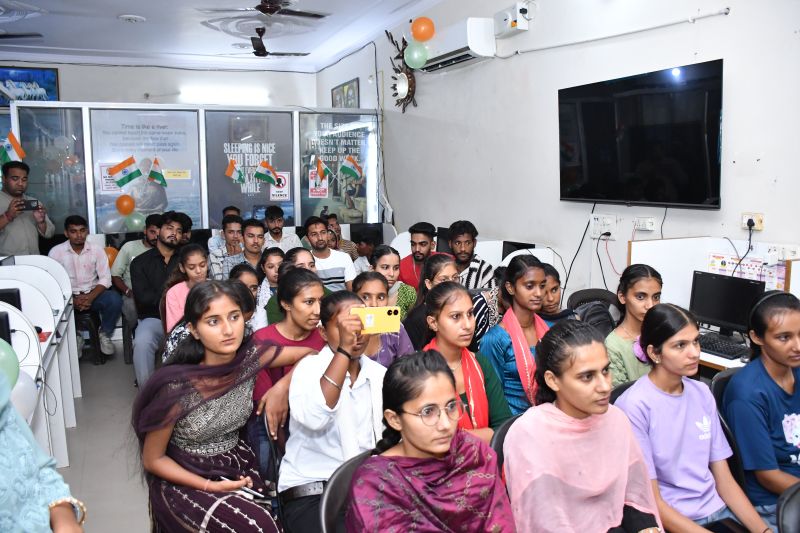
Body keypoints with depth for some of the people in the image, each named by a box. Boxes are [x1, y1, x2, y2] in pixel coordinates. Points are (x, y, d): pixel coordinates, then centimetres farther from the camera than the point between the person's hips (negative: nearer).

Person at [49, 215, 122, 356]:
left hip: (93, 294, 1)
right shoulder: (56, 252, -3)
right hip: (68, 297, 0)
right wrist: (72, 300, -21)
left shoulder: (97, 250, 0)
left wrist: (90, 297, -21)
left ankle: (105, 334, -2)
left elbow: (105, 279, -4)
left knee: (114, 299, -29)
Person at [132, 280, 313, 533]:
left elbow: (308, 352, -1)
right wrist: (211, 487, -18)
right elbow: (153, 460, -11)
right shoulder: (176, 387, -24)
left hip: (237, 466, 5)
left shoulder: (250, 358, -13)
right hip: (186, 481, -4)